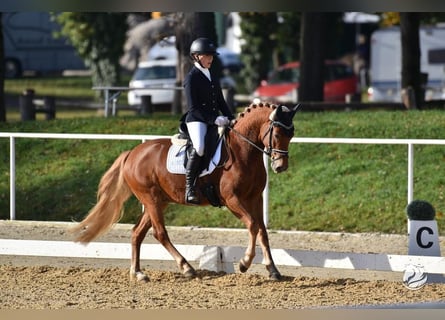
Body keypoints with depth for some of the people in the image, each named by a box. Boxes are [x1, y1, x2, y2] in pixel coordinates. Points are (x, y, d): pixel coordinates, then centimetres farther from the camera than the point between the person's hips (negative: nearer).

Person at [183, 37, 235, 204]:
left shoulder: (213, 77, 19)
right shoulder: (191, 78, -6)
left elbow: (221, 102, 23)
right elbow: (193, 107, -13)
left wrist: (231, 119, 8)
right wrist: (214, 119, -21)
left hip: (216, 120, 8)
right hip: (197, 120, -8)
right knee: (199, 147, -34)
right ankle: (189, 187, -26)